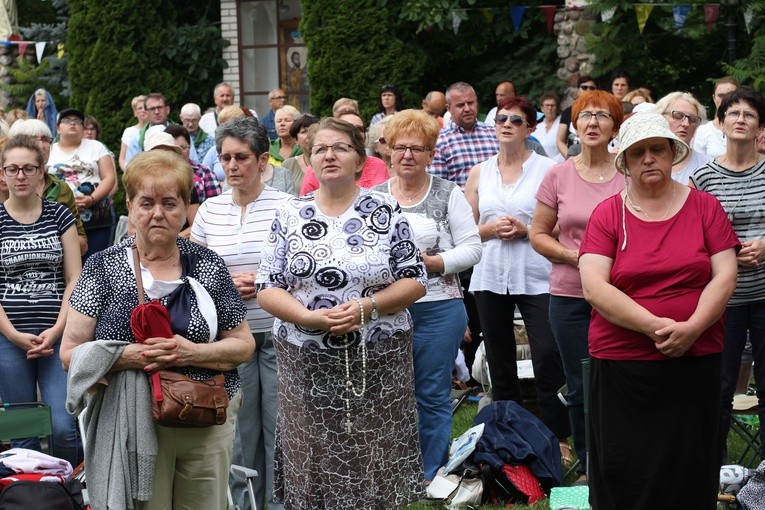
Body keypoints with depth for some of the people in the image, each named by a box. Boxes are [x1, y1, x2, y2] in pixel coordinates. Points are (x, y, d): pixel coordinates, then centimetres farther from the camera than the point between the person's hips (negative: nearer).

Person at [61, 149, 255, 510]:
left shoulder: (207, 265, 4)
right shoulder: (103, 268, 0)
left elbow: (244, 345, 5)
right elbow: (70, 352, -3)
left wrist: (192, 353, -14)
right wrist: (130, 356, -20)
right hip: (131, 426, -2)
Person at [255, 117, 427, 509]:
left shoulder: (386, 211, 0)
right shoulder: (290, 215, 3)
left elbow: (415, 282, 0)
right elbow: (267, 289, 1)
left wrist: (367, 307, -16)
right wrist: (310, 317, -16)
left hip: (378, 364, -1)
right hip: (308, 366, 1)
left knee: (376, 471, 4)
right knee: (314, 467, 5)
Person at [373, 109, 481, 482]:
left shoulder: (448, 194, 1)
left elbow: (472, 249, -2)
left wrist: (432, 262, -16)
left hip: (439, 308, -2)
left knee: (433, 395, 4)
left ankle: (431, 478, 15)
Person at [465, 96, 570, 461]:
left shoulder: (547, 169, 0)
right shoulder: (479, 173, 10)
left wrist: (527, 229, -15)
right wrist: (491, 229, -7)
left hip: (536, 277, -4)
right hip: (490, 277, 4)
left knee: (549, 359, -9)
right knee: (500, 362, 11)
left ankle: (557, 438, 3)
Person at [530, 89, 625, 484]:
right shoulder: (558, 176, 3)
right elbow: (539, 234, 6)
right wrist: (575, 255, -10)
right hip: (570, 295, 1)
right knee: (581, 388, 10)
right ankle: (587, 467, 24)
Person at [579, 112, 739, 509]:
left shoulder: (704, 206, 5)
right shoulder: (607, 214, 1)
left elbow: (725, 275, -1)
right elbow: (594, 287, -9)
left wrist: (692, 327, -17)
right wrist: (656, 326, -20)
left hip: (696, 361, 1)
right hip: (621, 363, -1)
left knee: (690, 474, 6)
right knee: (624, 475, 4)